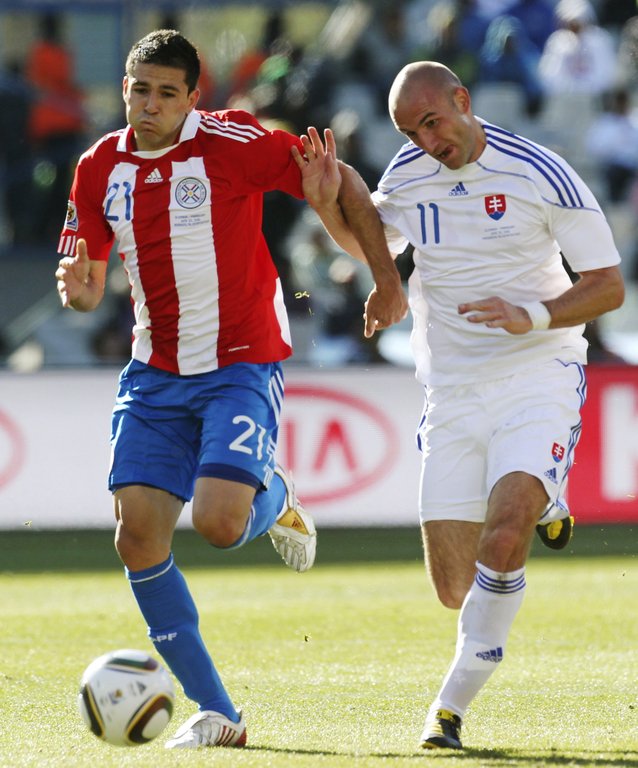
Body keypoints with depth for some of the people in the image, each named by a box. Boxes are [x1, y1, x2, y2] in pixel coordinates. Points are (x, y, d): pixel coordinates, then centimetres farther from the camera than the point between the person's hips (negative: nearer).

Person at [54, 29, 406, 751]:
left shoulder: (232, 142, -12)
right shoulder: (100, 167, 3)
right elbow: (87, 286, 11)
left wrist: (385, 276, -9)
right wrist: (77, 286, -13)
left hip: (241, 367, -5)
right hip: (154, 373, 5)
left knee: (218, 522, -23)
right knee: (138, 536, -8)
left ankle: (275, 499, 18)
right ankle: (215, 713, 2)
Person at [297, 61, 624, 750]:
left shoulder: (541, 175, -10)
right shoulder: (406, 176, 3)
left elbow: (608, 285, -7)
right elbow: (368, 245, 23)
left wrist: (531, 317, -24)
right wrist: (328, 205, 1)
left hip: (538, 380, -4)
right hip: (452, 400, 4)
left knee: (501, 541, -26)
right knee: (455, 587, -1)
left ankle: (453, 702, -11)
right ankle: (538, 509, 33)